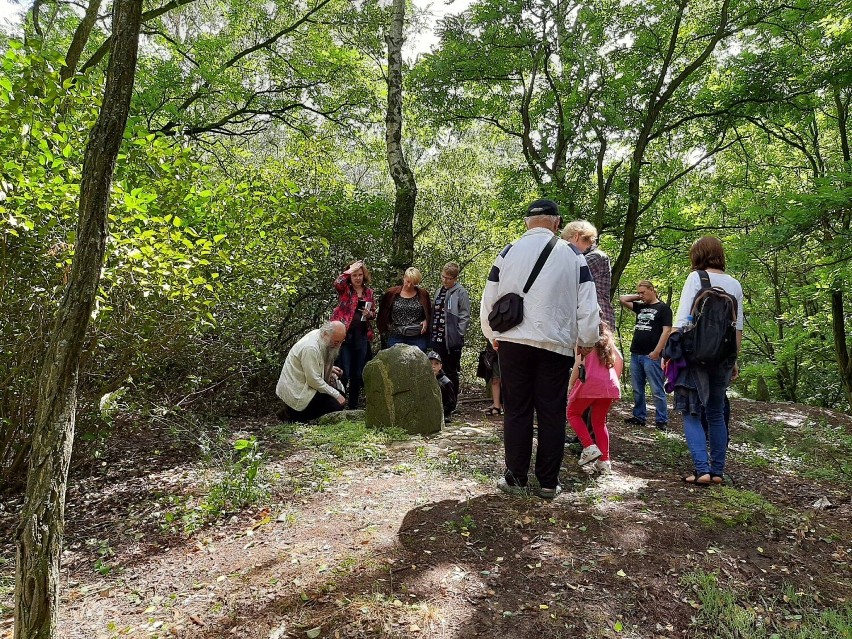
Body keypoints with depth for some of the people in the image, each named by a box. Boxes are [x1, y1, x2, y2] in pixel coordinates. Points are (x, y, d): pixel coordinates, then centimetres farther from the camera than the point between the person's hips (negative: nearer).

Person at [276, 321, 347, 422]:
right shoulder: (311, 348, -28)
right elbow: (314, 380, -24)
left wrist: (330, 368, 2)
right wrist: (336, 395, -17)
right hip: (296, 392, -10)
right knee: (337, 405, -15)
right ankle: (292, 415, -3)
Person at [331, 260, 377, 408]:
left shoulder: (369, 292, 11)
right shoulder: (345, 289, 0)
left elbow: (374, 313, 19)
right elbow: (337, 283, -24)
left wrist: (369, 314, -3)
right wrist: (350, 270, -16)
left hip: (362, 336, 4)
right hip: (344, 334, -4)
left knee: (358, 374, 11)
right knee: (343, 373, -5)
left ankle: (353, 406, 24)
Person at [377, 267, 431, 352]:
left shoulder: (422, 294, 5)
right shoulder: (391, 293, 4)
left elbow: (429, 313, 15)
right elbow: (383, 313, 13)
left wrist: (426, 321, -3)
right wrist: (386, 328, 3)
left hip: (418, 338, 0)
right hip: (396, 337, 0)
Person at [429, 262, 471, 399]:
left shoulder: (461, 292, -5)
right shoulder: (439, 291, 15)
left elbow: (465, 316, -8)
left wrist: (457, 334, -13)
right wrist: (431, 332, 10)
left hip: (451, 340, -6)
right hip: (436, 338, 6)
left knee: (451, 372, 4)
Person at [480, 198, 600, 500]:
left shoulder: (507, 253, 2)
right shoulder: (572, 255, 0)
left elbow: (488, 302, 6)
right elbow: (588, 304, 1)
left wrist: (493, 336, 21)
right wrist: (586, 340, 15)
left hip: (513, 343, 1)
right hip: (556, 345, 0)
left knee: (516, 411, 8)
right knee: (552, 413, 7)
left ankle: (516, 479, 13)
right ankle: (548, 483, 13)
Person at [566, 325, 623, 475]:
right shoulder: (606, 339, 21)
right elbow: (619, 360, 18)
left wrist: (570, 385, -1)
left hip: (590, 382, -6)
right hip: (609, 385, 6)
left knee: (573, 413, 14)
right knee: (600, 422, 17)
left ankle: (590, 447, -2)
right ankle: (604, 462, 11)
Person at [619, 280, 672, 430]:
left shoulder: (663, 308, -2)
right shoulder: (640, 307, 16)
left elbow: (666, 330, -9)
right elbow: (622, 299, 20)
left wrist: (656, 352, -15)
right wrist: (638, 297, 12)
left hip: (651, 356, -7)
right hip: (635, 354, 7)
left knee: (657, 391, -3)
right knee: (637, 390, 12)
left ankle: (662, 420, 3)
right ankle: (639, 417, 20)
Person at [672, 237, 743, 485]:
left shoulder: (696, 278, -4)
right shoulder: (735, 284, 10)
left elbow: (681, 319, -12)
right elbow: (738, 327, 10)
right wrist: (734, 359, 17)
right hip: (724, 356, 5)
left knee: (692, 413, 2)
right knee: (716, 413, 15)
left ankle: (702, 469, -9)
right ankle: (717, 471, 19)